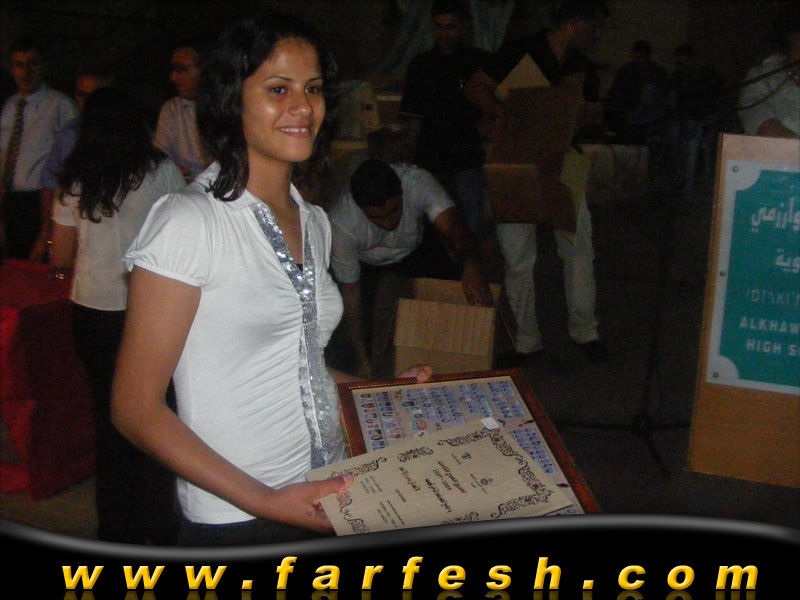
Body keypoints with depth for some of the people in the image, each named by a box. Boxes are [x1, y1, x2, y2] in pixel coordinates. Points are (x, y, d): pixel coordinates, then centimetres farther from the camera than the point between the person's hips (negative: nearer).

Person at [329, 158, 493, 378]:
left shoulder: (416, 181, -37)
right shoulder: (342, 225, -40)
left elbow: (451, 223, -48)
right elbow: (350, 294, -33)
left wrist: (471, 264, -70)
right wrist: (362, 360, -30)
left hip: (413, 245, 2)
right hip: (364, 259, -2)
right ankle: (367, 355, 13)